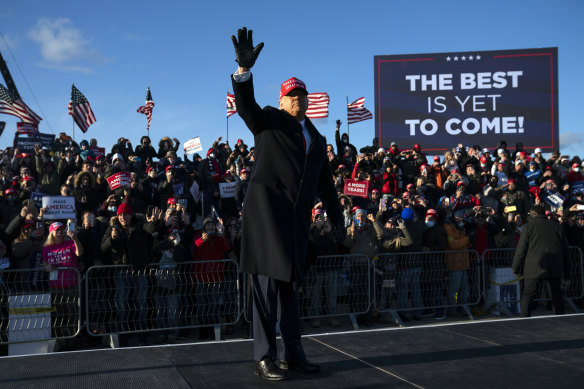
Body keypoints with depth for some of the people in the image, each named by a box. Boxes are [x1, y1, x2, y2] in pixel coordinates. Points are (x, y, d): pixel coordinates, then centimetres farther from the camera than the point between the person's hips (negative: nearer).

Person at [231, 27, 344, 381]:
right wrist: (244, 69, -27)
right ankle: (264, 358, -3)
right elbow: (245, 104, -11)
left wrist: (337, 219, 18)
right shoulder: (268, 121, 9)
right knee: (268, 279, -8)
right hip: (267, 208, -5)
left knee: (290, 280, 9)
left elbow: (326, 184, 23)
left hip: (298, 215, 6)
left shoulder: (317, 140, 23)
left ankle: (293, 353, 16)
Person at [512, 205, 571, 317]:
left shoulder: (529, 226, 1)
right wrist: (567, 273, 17)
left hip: (534, 270, -4)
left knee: (527, 296, 2)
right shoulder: (558, 227, 13)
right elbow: (566, 251, 14)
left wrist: (515, 268, 5)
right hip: (555, 270, 4)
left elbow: (521, 249, -3)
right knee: (557, 296, 10)